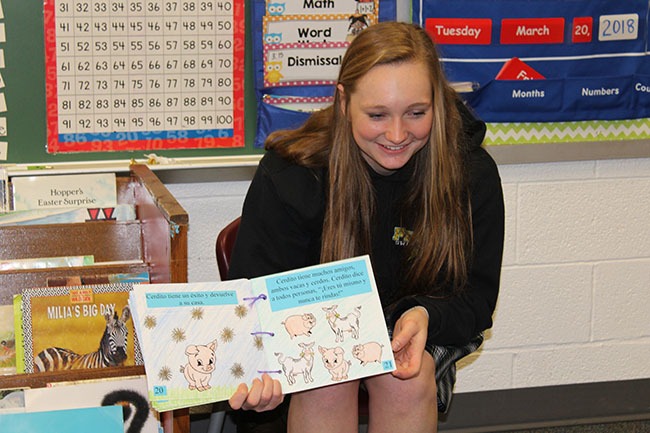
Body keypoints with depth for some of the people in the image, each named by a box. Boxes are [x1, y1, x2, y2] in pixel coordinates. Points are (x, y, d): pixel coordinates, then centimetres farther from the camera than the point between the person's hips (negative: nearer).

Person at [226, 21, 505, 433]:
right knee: (327, 380, -32)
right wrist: (257, 373, -42)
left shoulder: (471, 172, -16)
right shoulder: (288, 176, -21)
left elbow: (475, 296, -10)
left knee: (407, 379, -30)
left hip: (422, 329, 1)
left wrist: (426, 316, -34)